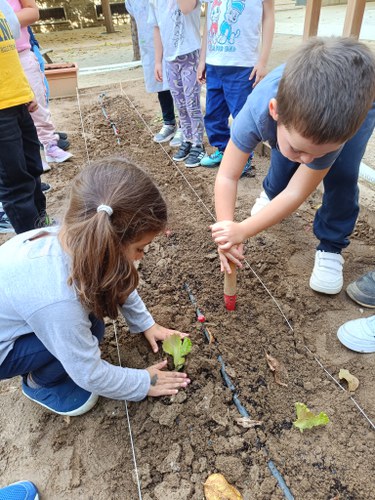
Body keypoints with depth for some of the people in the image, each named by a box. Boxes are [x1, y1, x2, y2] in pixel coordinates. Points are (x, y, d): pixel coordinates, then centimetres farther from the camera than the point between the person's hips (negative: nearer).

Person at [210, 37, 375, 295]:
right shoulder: (255, 114, -42)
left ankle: (331, 247, 0)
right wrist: (227, 227, -48)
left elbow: (297, 192, -38)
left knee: (342, 176, -20)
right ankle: (271, 195, 35)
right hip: (295, 108, 2)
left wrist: (243, 230, -44)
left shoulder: (334, 132, -45)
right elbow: (227, 177, -35)